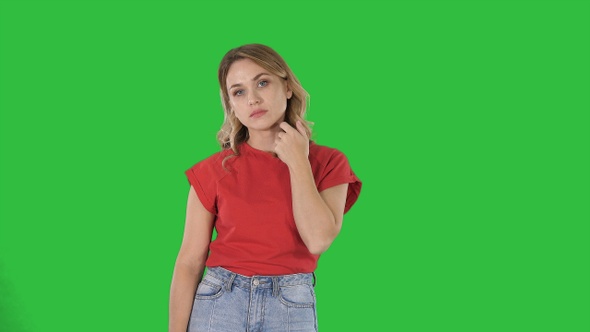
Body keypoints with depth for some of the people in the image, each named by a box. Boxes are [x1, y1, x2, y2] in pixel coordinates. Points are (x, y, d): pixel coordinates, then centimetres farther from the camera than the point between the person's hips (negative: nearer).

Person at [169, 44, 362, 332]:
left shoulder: (327, 163, 0)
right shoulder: (213, 170, -1)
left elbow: (318, 240, -15)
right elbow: (189, 262, -2)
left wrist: (297, 162, -9)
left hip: (293, 308, 0)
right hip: (219, 304, 0)